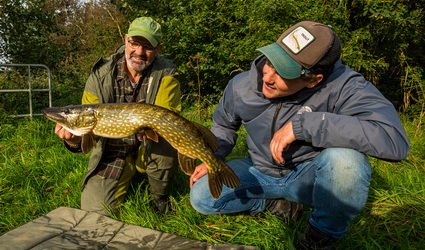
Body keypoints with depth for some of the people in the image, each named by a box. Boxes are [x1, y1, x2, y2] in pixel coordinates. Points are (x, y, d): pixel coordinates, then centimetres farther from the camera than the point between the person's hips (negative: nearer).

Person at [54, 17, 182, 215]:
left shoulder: (166, 74, -13)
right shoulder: (100, 75, -9)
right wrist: (74, 140, -34)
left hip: (148, 150, -1)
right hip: (113, 154, 2)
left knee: (166, 143, -35)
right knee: (94, 209, -10)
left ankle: (159, 196, -4)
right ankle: (127, 179, 23)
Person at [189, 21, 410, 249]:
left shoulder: (343, 86, -28)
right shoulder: (241, 86, -13)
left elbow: (395, 141, -43)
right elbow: (223, 125, 10)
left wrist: (303, 125, -42)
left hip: (309, 176, -3)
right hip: (260, 172, 4)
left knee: (345, 159, -36)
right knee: (200, 197, -11)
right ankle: (276, 203, 8)